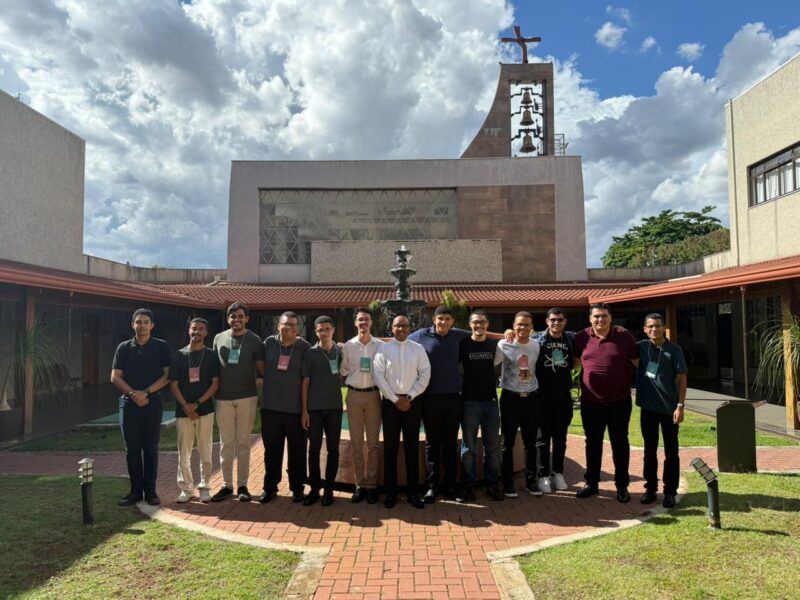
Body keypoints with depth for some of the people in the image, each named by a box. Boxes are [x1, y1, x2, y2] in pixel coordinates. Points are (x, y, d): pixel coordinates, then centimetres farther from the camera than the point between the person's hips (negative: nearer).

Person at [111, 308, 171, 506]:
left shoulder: (161, 347, 2)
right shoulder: (124, 348, 7)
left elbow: (167, 375, -3)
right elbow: (115, 377, 3)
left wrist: (146, 392, -12)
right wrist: (133, 394, -11)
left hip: (152, 402, -2)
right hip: (128, 403, 2)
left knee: (151, 448, 3)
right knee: (132, 449, 6)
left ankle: (150, 490, 11)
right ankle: (135, 490, 14)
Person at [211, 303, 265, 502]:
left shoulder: (254, 341, 0)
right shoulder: (219, 338, 6)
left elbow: (261, 369, 2)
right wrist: (214, 392, 9)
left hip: (247, 398, -2)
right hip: (224, 398, 2)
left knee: (243, 442, 5)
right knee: (226, 443, 7)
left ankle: (242, 485, 15)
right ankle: (226, 485, 17)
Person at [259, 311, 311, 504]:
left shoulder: (305, 347, -4)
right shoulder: (269, 343, 1)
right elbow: (261, 367, 17)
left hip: (296, 408, -2)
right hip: (271, 407, 2)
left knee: (297, 450, 8)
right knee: (271, 449, 11)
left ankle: (297, 487, 23)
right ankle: (270, 486, 25)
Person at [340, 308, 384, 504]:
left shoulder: (380, 345, 0)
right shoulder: (348, 346, 3)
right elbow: (344, 371, 10)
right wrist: (352, 383, 4)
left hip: (373, 395, -1)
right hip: (354, 395, 1)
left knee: (373, 443, 5)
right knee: (356, 443, 6)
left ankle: (371, 484, 13)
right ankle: (360, 484, 14)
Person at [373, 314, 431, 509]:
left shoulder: (418, 349, 4)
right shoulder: (383, 349, 0)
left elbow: (425, 375, 0)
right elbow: (378, 376, -5)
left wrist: (409, 397, -7)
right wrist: (395, 399, -9)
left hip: (412, 402, 1)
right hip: (390, 402, -1)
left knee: (412, 448, 6)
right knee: (390, 448, 4)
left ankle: (413, 492, 15)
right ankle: (391, 492, 14)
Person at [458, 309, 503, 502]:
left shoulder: (494, 345, 5)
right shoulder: (463, 345, -2)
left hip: (491, 401, 3)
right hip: (469, 402, -3)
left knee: (492, 447, 9)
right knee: (469, 447, 5)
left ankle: (492, 484, 21)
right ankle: (468, 485, 15)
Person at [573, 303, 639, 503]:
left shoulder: (625, 337, -4)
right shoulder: (581, 337, 0)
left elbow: (640, 362, 3)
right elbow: (575, 362, 13)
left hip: (619, 401, -1)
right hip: (590, 401, 2)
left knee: (620, 443, 9)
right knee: (593, 443, 13)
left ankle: (622, 485, 22)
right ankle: (591, 483, 26)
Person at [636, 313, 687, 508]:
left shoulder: (674, 350, -5)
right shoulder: (641, 347, 3)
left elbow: (681, 379, -4)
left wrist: (680, 406, -10)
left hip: (669, 408, -3)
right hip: (648, 407, 3)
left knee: (671, 452, 6)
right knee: (650, 450, 11)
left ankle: (670, 492, 16)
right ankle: (651, 488, 22)